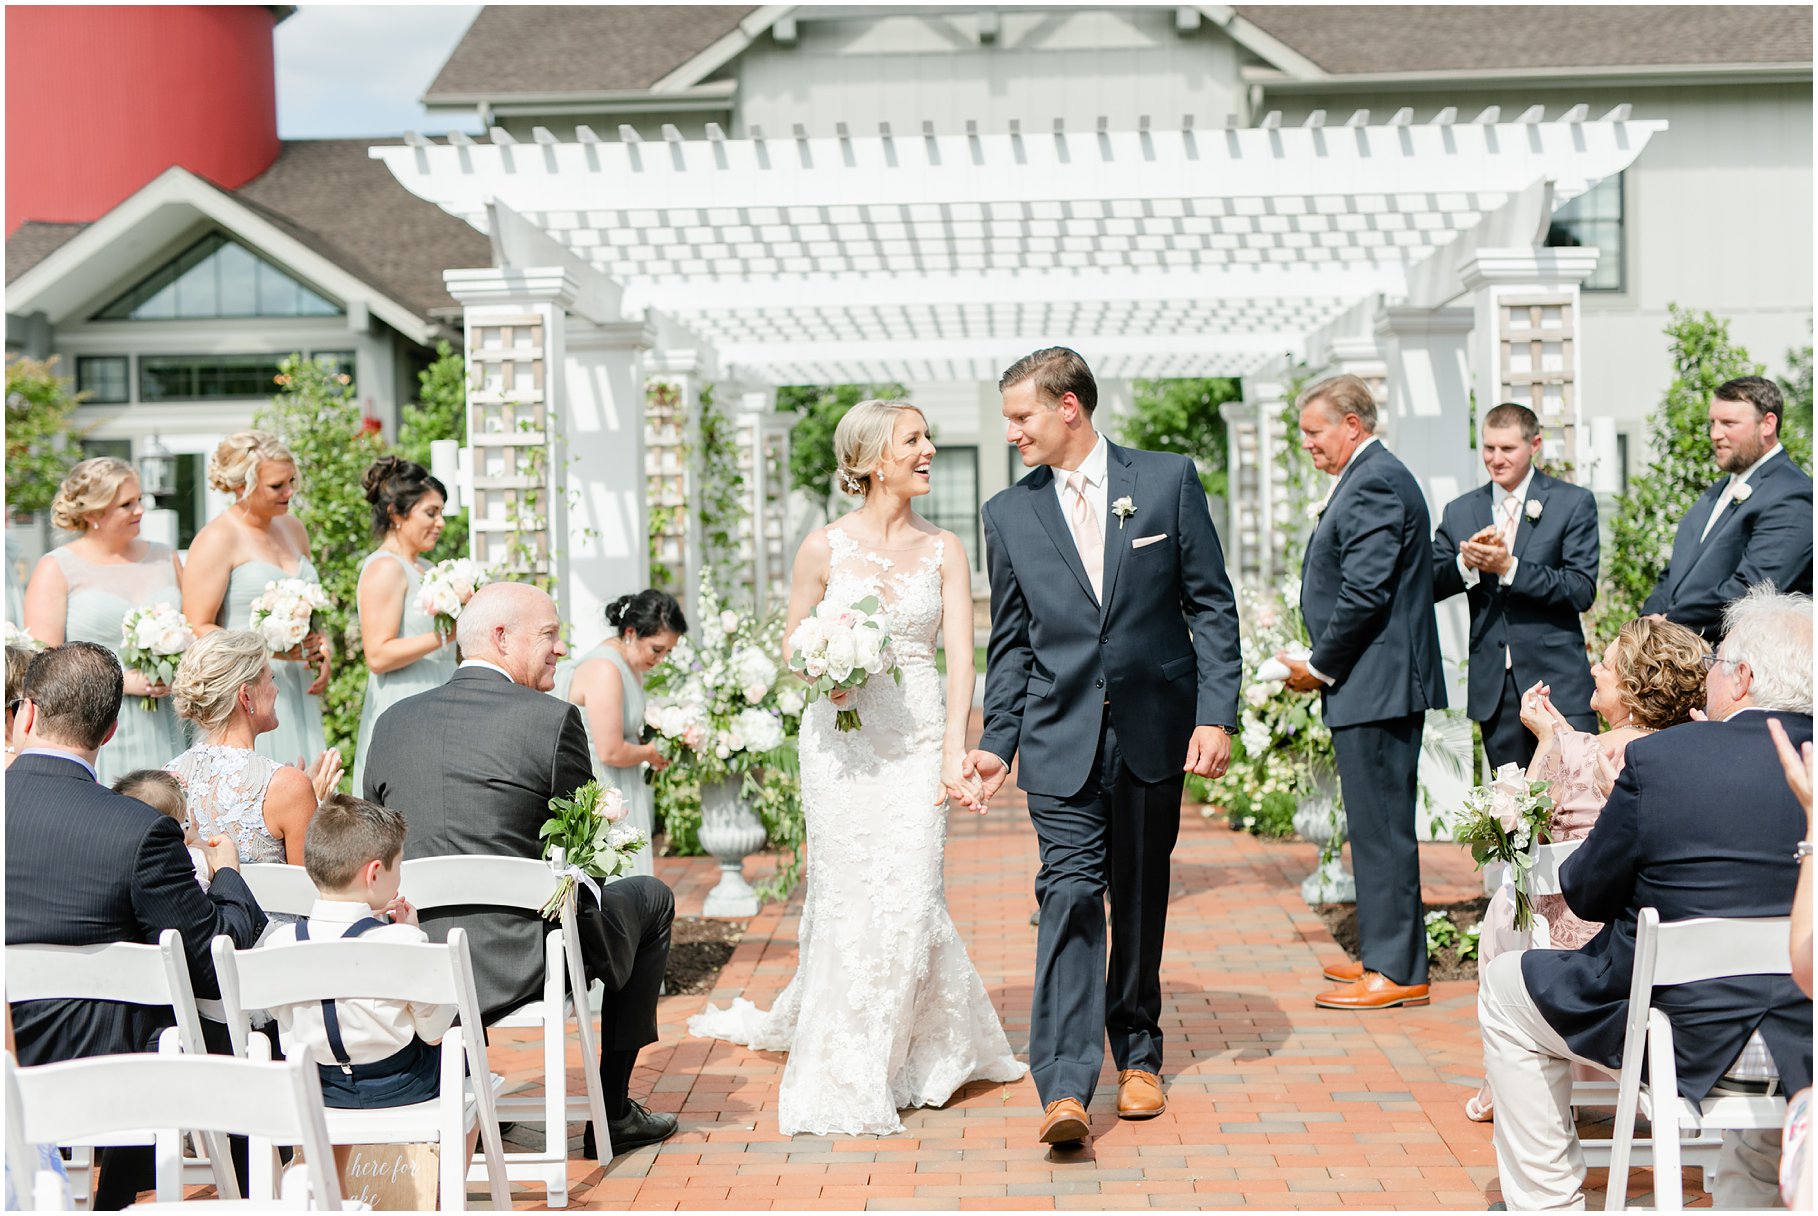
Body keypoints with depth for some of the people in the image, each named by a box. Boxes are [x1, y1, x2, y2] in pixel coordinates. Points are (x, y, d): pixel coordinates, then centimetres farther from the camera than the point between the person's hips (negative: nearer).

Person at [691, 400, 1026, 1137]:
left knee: (909, 895, -4)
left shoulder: (944, 552, 4)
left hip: (918, 737, 1)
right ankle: (842, 1084, 13)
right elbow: (793, 642, 9)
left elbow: (959, 656, -3)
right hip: (841, 737, -1)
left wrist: (955, 751, -14)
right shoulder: (825, 548, 1)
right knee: (849, 897, -1)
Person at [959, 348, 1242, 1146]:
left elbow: (1212, 607, 1)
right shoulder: (1009, 514, 6)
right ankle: (1064, 1087, -17)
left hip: (1155, 731, 0)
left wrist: (1216, 714, -7)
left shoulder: (1168, 481, 0)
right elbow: (1010, 643, 11)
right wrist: (997, 743, 5)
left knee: (1141, 902, 10)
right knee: (1070, 897, -12)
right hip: (1061, 739, 0)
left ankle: (1136, 1057, 27)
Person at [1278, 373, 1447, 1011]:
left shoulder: (1374, 483, -15)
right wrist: (1323, 664, 13)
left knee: (1381, 827, -6)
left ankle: (1397, 971, -1)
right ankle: (1387, 955, 23)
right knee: (1378, 825, 15)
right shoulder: (1373, 477, 18)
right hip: (1376, 686, 11)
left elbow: (1364, 593, -21)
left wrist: (1320, 667, -11)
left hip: (1376, 687, -11)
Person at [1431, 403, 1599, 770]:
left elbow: (1582, 591, -9)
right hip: (1492, 684, 4)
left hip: (1557, 683, -3)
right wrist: (1465, 563, -14)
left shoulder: (1574, 503, 1)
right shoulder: (1459, 512, 12)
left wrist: (1509, 567, -18)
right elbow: (1431, 586, 7)